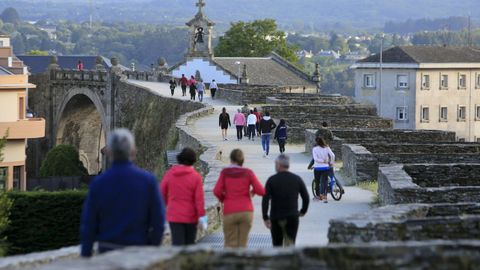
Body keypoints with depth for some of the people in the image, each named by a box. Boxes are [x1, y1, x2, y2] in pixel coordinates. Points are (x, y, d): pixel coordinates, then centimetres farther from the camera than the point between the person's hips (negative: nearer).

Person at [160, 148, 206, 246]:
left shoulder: (170, 173, -3)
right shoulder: (196, 176, -9)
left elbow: (162, 193, 4)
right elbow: (199, 199, -13)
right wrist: (202, 216, -9)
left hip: (174, 216, 1)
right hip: (190, 216, -1)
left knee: (177, 244, -4)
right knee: (189, 244, 15)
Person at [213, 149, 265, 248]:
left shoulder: (225, 172, 1)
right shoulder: (248, 173, 1)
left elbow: (217, 191, -7)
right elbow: (261, 191, -3)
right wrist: (253, 191, 19)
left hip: (230, 213, 0)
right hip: (246, 211, 0)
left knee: (230, 244, 3)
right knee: (242, 243, 6)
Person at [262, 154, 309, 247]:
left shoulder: (271, 180, -4)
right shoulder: (297, 179, 2)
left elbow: (265, 200, -11)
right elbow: (306, 197, 3)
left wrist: (265, 218, -9)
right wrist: (303, 211, 17)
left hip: (276, 218, -1)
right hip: (292, 218, 1)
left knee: (277, 246, 14)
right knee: (290, 245, -2)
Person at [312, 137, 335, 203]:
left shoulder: (315, 149, -5)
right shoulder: (327, 148, -1)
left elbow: (315, 158, -17)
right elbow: (332, 155, -11)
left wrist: (323, 161, -10)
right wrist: (331, 162, 2)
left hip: (317, 168, -1)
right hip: (325, 167, 1)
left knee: (317, 182, 14)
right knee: (324, 182, 2)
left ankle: (320, 196, 22)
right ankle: (324, 197, -10)